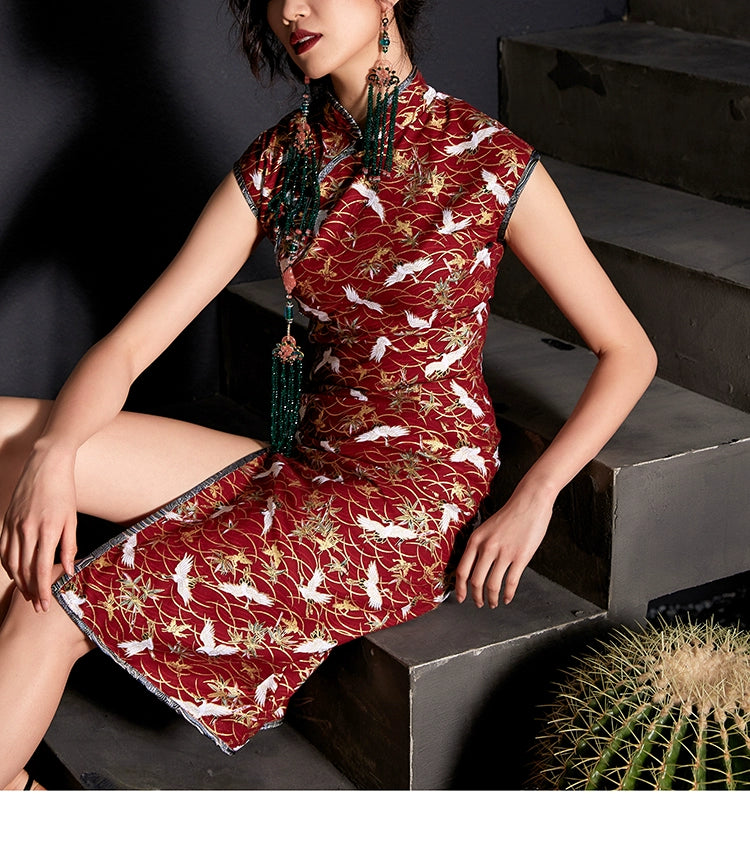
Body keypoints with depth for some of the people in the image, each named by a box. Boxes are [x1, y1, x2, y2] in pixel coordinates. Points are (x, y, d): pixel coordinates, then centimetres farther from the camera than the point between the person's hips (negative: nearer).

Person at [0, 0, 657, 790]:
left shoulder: (491, 164, -10)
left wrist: (533, 498, -17)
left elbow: (628, 352, -5)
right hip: (304, 461, 6)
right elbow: (130, 345, -2)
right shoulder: (278, 162, 4)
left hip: (415, 494, -6)